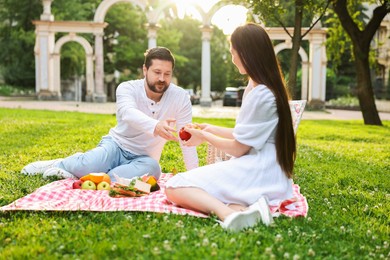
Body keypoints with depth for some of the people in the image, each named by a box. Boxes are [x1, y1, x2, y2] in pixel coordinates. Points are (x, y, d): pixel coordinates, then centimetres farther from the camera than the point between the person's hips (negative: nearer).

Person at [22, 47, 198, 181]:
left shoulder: (180, 97, -10)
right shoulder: (127, 88, -13)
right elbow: (128, 113, -37)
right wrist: (155, 126, -58)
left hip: (143, 158, 2)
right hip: (116, 145, -1)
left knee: (152, 168, -37)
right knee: (88, 166, -34)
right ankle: (57, 164, 2)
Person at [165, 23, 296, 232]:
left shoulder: (261, 95, -17)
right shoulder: (255, 87, 14)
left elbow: (238, 148, -12)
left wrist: (204, 137, 3)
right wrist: (210, 129, 23)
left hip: (256, 173, -10)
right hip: (258, 170, 10)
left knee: (175, 188, -13)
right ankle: (242, 208, -17)